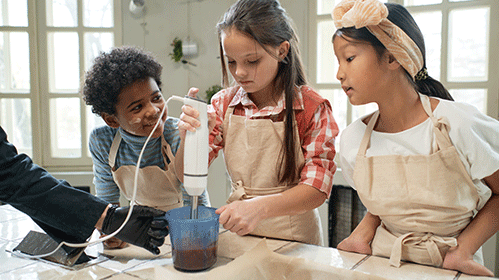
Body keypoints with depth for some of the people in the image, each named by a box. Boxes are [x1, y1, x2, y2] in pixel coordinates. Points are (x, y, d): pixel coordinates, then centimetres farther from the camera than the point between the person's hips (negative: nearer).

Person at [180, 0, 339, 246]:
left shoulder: (311, 108, -8)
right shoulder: (223, 104, 4)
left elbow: (317, 188, -11)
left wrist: (259, 207, -27)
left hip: (293, 238, -2)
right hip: (237, 232, 3)